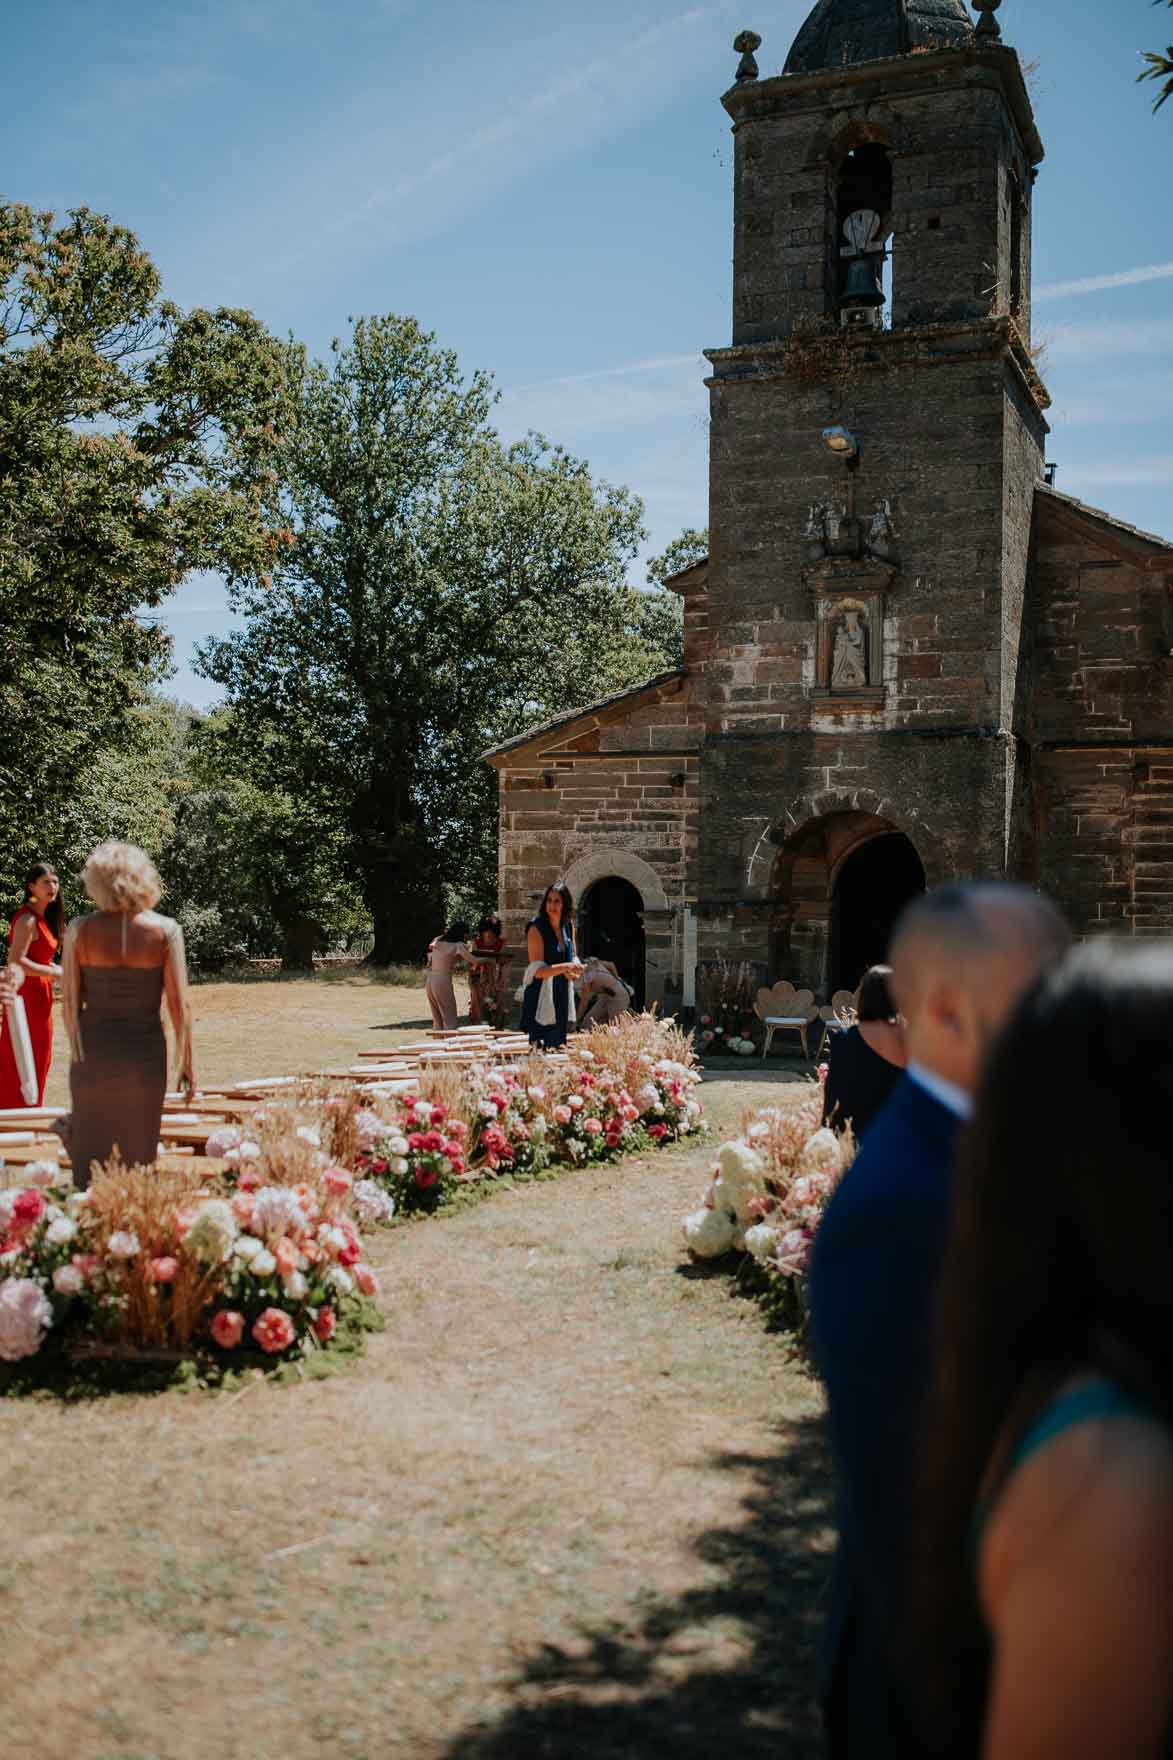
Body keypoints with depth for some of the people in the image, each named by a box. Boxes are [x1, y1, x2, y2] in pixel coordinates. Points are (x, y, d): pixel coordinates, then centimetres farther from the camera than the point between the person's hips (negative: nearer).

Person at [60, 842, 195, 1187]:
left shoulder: (80, 930, -6)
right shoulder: (164, 930, -8)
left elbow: (70, 1002, -2)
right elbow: (178, 1004, -7)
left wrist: (78, 1049, 13)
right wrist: (186, 1062, 3)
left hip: (93, 1052, 1)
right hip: (145, 1053, 0)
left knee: (89, 1158, 14)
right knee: (139, 1160, 15)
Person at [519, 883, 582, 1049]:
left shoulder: (568, 926, 6)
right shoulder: (536, 929, -14)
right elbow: (538, 970, -18)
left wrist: (575, 965, -6)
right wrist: (565, 967, -30)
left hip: (563, 995, 7)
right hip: (542, 996, -7)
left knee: (558, 1045, 14)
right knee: (541, 1047, -7)